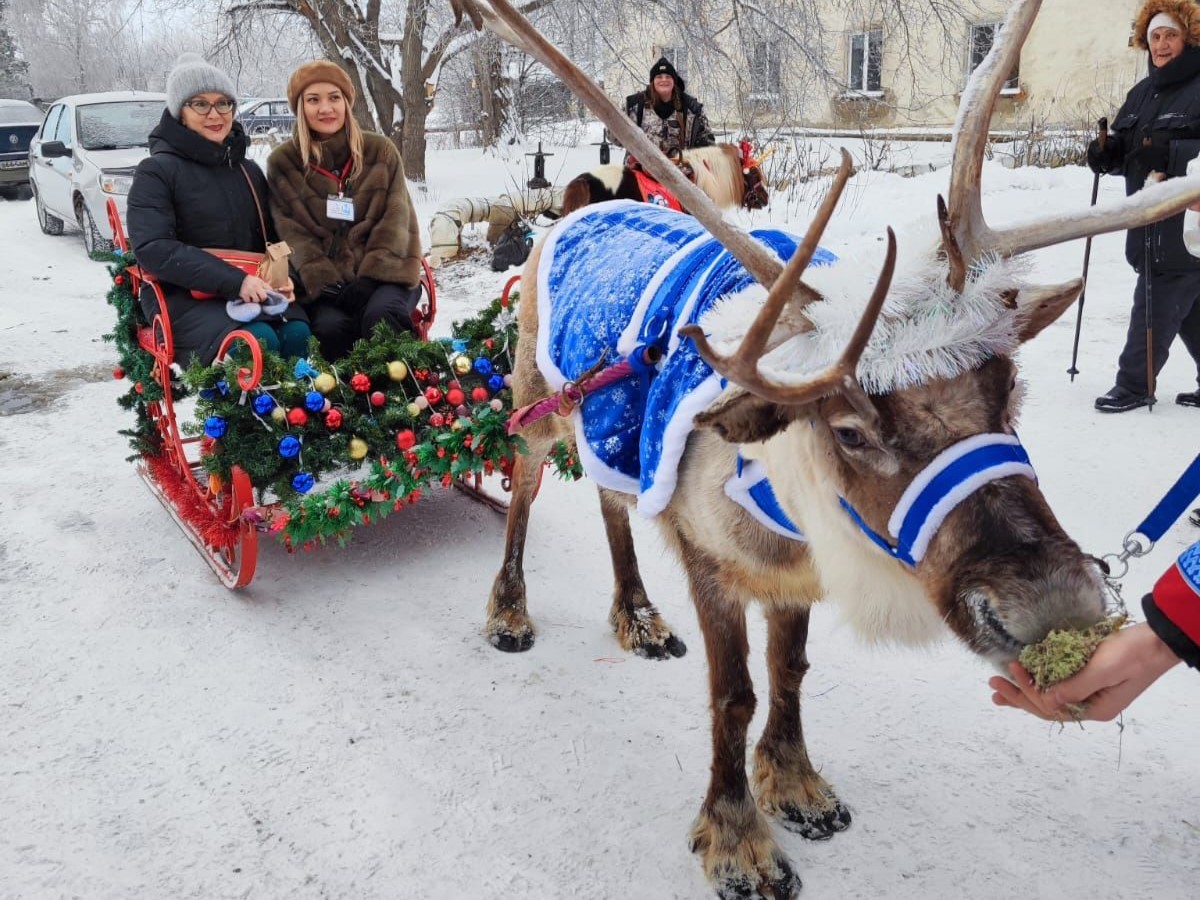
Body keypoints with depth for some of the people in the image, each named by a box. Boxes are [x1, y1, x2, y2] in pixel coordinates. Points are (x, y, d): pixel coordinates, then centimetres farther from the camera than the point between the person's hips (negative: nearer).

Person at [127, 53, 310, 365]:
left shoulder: (249, 171, 19)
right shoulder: (156, 172, -1)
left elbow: (270, 236, 24)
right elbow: (152, 249, -13)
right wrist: (234, 280, -23)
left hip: (252, 290, 5)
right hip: (184, 295, -5)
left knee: (298, 333, -27)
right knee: (257, 342, -33)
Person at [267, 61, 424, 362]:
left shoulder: (381, 151, 9)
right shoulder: (282, 163, 9)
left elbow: (396, 218, 2)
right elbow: (292, 232, 1)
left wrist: (371, 276, -12)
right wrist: (323, 281, -15)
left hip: (381, 275, 0)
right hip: (323, 283, 0)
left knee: (381, 315, -33)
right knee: (331, 326, -33)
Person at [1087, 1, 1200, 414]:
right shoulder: (1142, 93, 14)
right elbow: (1125, 150, 21)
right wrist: (1106, 153, 0)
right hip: (1152, 224, 8)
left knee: (1155, 305, -5)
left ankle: (1134, 384, 5)